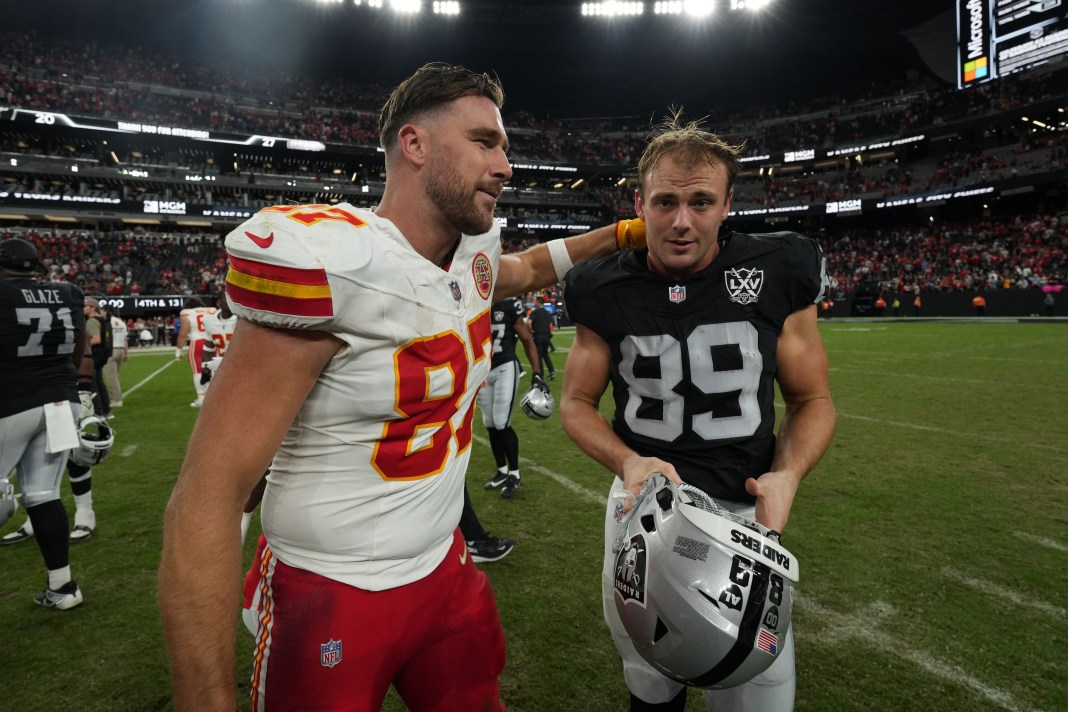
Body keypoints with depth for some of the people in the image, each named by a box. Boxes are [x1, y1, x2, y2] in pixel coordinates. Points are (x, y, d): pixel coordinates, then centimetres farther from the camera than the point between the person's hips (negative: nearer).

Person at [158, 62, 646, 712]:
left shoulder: (475, 255, -1)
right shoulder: (326, 262, -25)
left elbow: (527, 271, 26)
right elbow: (208, 497, -24)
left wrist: (616, 235, 19)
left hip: (447, 571, 7)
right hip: (330, 602, -6)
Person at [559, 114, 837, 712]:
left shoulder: (777, 275, -8)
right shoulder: (607, 293, -7)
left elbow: (812, 401, 2)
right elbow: (578, 403, 3)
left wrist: (787, 474, -17)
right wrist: (628, 462, -16)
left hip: (743, 509, 0)